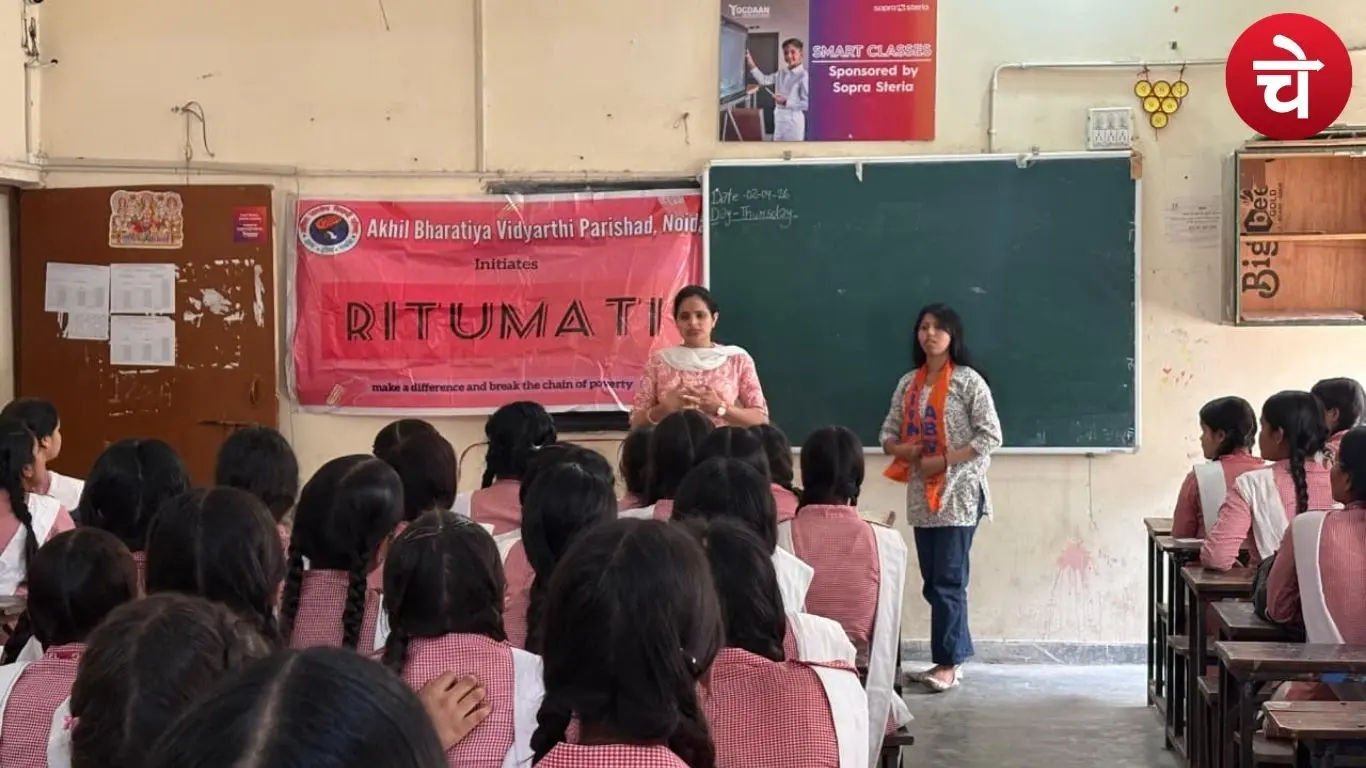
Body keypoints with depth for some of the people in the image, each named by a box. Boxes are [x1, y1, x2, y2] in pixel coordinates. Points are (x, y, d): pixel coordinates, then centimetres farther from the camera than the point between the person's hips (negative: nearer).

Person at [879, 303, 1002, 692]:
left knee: (948, 581, -6)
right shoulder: (908, 384, 11)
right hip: (922, 494, 6)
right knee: (933, 581, 8)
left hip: (958, 493, -6)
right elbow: (888, 434, 15)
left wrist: (944, 460, -16)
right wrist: (901, 449, -8)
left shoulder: (968, 381, -7)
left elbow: (991, 436, -11)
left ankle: (948, 662, 0)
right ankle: (954, 655, 16)